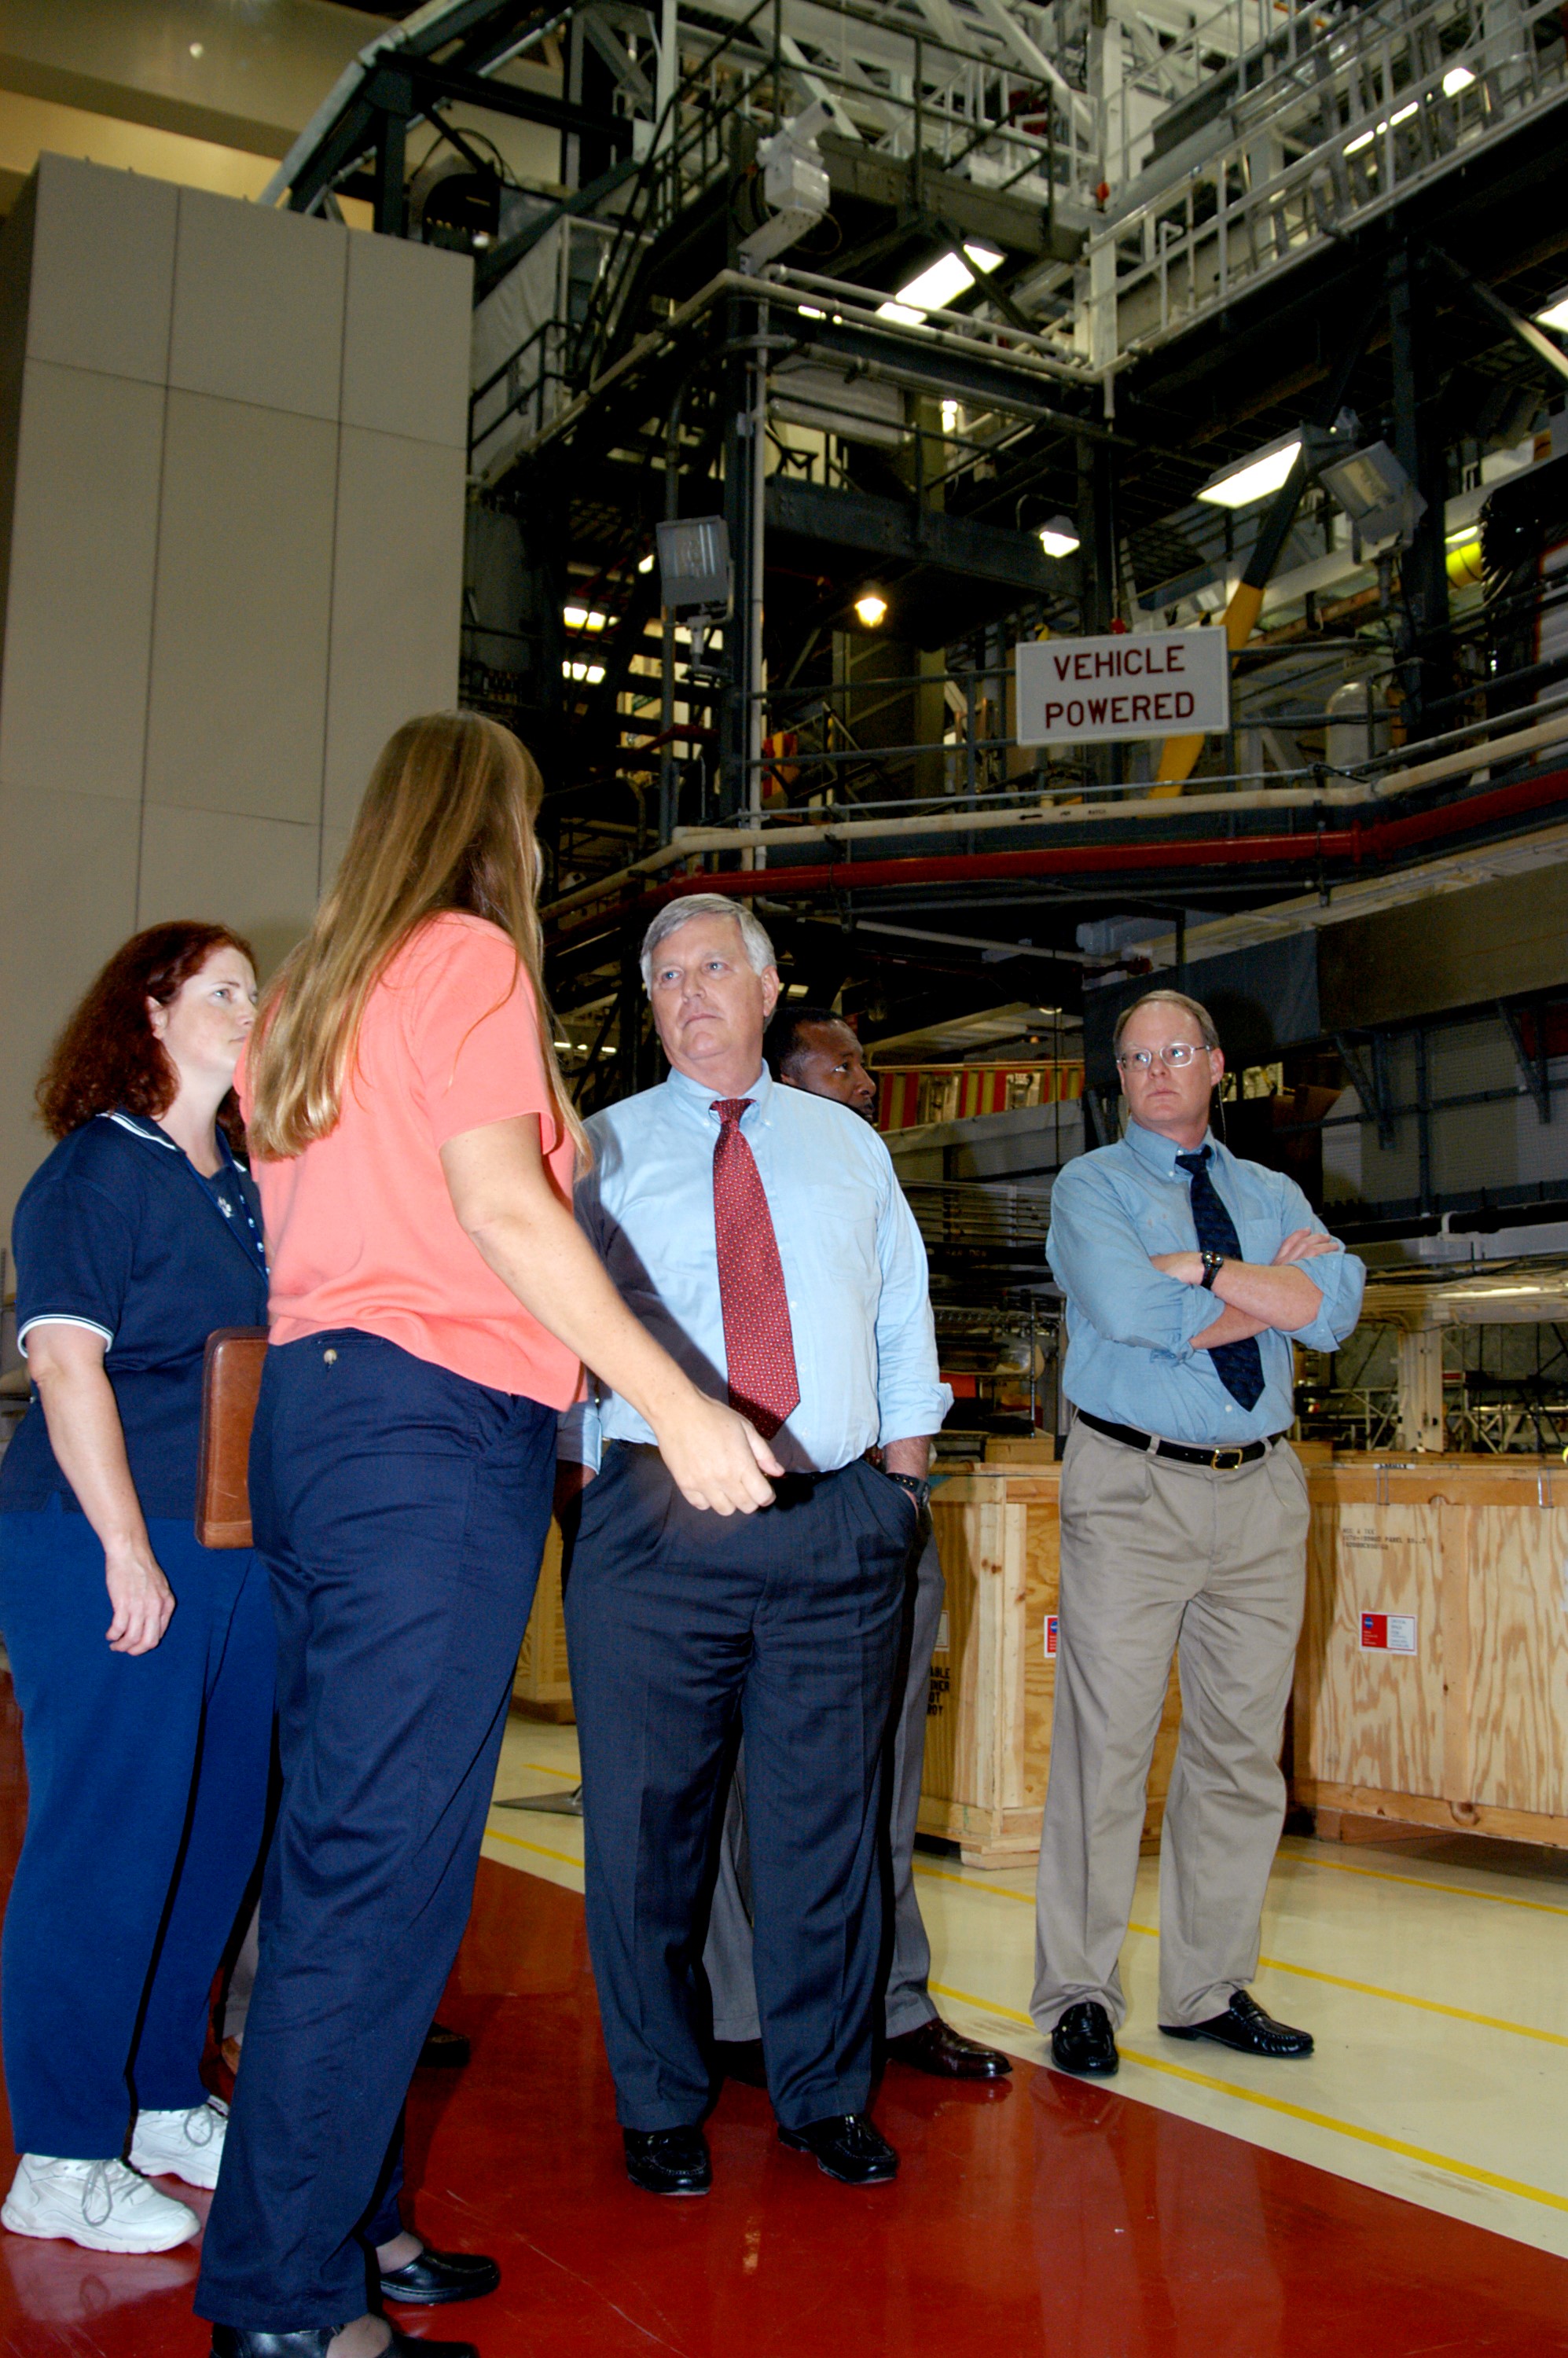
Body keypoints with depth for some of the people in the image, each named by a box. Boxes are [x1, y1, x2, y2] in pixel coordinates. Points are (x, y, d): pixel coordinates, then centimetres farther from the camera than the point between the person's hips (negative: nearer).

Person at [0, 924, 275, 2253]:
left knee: (218, 1835, 13)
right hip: (111, 1547, -7)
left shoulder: (247, 1185, 14)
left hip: (242, 1547, 8)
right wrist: (128, 1548, -18)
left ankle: (163, 2102, 29)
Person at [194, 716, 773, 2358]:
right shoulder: (469, 956, -3)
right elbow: (500, 1202, -15)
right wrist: (676, 1404, -18)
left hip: (309, 1408, 9)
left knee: (339, 1839, 13)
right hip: (440, 1425, -9)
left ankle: (341, 2221, 22)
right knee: (387, 1861, -6)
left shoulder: (303, 997, 21)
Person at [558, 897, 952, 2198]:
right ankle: (662, 2104, 19)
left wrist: (903, 1473, 10)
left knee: (827, 1818, 7)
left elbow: (905, 1320, 18)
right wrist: (594, 1481, -1)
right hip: (656, 1523, -1)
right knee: (650, 1820, 3)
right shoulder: (601, 1149, 10)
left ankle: (827, 2093, 22)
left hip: (839, 1521, 2)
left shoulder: (849, 1147, 17)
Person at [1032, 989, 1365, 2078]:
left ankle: (1211, 1989, 20)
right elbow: (1125, 1308, -15)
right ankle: (1080, 1995, 6)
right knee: (1107, 1743, -4)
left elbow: (1335, 1308, -2)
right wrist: (1270, 1287, -6)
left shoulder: (1273, 1195, 16)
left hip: (1261, 1490, 5)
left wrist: (1201, 1270, -10)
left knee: (1243, 1747, 9)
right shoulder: (1091, 1186, 5)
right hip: (1132, 1488, -4)